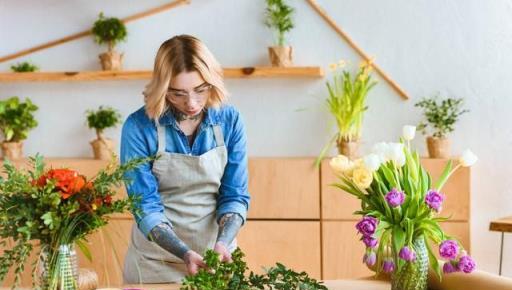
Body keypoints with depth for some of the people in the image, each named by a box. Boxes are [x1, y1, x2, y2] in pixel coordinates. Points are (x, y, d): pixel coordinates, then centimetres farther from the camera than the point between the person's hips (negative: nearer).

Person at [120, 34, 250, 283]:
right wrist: (185, 253, -28)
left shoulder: (230, 120, -8)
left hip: (216, 255, 2)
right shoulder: (139, 127, -16)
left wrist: (222, 244, -22)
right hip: (156, 260, -2)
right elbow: (145, 207, -15)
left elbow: (235, 195, -5)